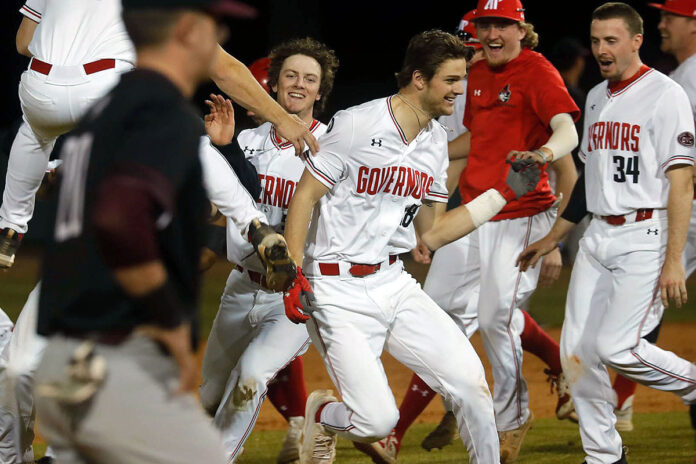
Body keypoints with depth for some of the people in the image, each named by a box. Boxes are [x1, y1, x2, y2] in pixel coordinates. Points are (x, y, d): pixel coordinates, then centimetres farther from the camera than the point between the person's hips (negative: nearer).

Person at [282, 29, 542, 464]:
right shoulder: (357, 125, -14)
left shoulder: (436, 141, 8)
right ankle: (323, 413, 19)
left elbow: (430, 233, 13)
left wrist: (503, 193, 11)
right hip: (337, 291, -7)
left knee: (469, 379, -8)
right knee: (378, 419, -15)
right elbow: (304, 198, -11)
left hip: (394, 283, 7)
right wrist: (294, 277, -21)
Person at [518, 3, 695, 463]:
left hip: (646, 237, -8)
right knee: (577, 350, 1)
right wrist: (550, 240, 24)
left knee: (615, 346, -17)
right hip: (598, 236, 8)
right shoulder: (597, 97, 15)